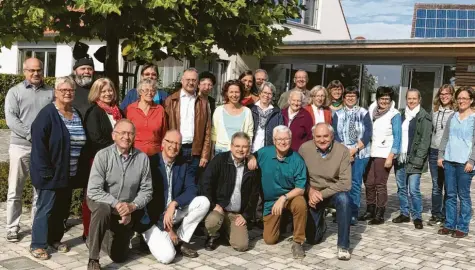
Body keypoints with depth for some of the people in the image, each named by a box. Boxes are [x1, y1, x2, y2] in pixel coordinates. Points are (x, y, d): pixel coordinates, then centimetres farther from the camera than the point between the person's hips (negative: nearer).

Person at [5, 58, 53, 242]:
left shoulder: (50, 92, 9)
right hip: (21, 147, -1)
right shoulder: (15, 92, 4)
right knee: (15, 190, 4)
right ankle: (12, 228, 14)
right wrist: (32, 135, -17)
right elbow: (11, 120, -7)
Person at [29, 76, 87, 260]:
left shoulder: (77, 114, 10)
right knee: (46, 208, -1)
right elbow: (38, 143, -18)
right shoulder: (47, 114, -13)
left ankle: (55, 239, 30)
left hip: (70, 173, 7)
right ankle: (37, 244, 11)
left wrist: (79, 169, 10)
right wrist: (45, 170, -22)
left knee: (62, 208, 15)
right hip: (51, 173, -7)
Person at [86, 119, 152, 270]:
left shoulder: (142, 158, -12)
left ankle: (103, 237, 46)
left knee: (119, 257, 11)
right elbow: (93, 191, -23)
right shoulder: (103, 155, -19)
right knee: (103, 209, -40)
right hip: (102, 202, -3)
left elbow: (146, 190, -6)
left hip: (129, 211, 3)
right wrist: (117, 204, -31)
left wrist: (132, 206, -22)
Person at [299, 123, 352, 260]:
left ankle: (343, 246, -23)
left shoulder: (342, 151, -17)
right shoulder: (304, 148, -12)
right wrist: (310, 191, -20)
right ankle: (320, 221, 39)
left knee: (344, 199, -37)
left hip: (334, 192, -1)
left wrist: (322, 194, -23)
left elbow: (345, 183, -19)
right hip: (312, 194, 1)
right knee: (312, 239, 1)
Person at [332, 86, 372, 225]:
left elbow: (367, 133, -2)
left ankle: (353, 214, 2)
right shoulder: (338, 114, 11)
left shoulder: (364, 113, 6)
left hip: (360, 154, -1)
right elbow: (335, 133, 2)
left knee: (355, 183, -4)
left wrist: (354, 149, -10)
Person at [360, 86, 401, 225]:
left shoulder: (394, 115, -7)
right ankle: (370, 211, 22)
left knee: (380, 184, -2)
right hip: (370, 153, 5)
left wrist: (390, 156, -14)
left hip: (384, 154, -5)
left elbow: (397, 137, -9)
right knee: (369, 183, 8)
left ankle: (380, 215, 6)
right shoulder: (372, 110, 9)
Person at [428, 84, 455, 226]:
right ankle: (435, 215, 18)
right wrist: (428, 149, 13)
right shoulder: (435, 111, 11)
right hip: (434, 152, 5)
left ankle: (446, 216, 13)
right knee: (436, 186, 10)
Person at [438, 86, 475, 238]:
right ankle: (449, 225, 16)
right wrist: (440, 156, 7)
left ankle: (462, 227, 8)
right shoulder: (452, 117, 12)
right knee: (450, 195, 9)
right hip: (449, 161, 4)